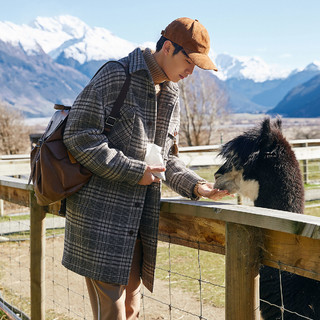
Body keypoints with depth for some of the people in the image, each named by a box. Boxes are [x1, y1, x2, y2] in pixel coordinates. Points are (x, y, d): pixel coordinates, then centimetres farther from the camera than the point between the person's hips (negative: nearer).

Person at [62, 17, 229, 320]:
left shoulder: (171, 95, 15)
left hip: (139, 215, 8)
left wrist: (195, 185, 2)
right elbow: (79, 136, -16)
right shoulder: (116, 76, -10)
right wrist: (134, 171, -16)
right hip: (101, 212, -8)